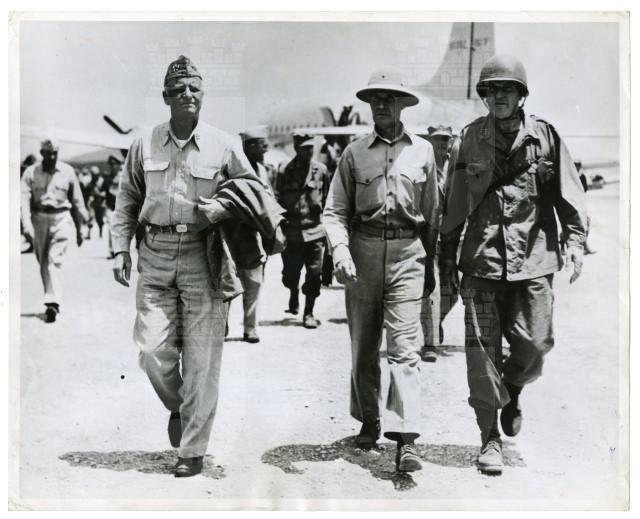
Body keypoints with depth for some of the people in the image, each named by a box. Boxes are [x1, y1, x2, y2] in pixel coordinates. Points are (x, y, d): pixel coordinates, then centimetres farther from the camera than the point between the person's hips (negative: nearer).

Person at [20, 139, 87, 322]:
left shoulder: (67, 171, 2)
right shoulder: (31, 172, 1)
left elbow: (77, 202, 10)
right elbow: (24, 200, -7)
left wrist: (79, 229, 13)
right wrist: (27, 226, -20)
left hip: (62, 219, -2)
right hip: (39, 219, 2)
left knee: (55, 260, -14)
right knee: (43, 262, 11)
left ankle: (52, 303, -19)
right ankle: (52, 299, 26)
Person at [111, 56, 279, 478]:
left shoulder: (223, 145, 1)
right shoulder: (145, 144, 6)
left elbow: (256, 189, 9)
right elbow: (127, 201, 14)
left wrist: (222, 208, -9)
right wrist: (121, 249, 6)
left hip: (204, 257, -2)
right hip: (155, 256, 2)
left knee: (201, 360, 0)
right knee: (152, 349, -3)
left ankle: (193, 450, 12)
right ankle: (177, 407, 30)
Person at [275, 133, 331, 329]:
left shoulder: (320, 170, 3)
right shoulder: (285, 171, 0)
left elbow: (328, 198, 9)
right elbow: (277, 200, 1)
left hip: (315, 231, 0)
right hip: (292, 231, 0)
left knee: (314, 274, -3)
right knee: (290, 274, 6)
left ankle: (308, 313, 11)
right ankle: (294, 298, 39)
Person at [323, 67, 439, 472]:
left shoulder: (423, 150, 10)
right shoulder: (354, 153, 8)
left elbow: (432, 214, 15)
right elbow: (335, 210, 4)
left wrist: (431, 267, 15)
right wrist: (340, 251, -14)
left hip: (407, 254, -1)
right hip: (364, 252, 1)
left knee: (405, 347, -9)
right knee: (363, 346, 10)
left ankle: (406, 439, -12)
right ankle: (368, 422, 27)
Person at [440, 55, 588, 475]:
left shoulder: (545, 136, 3)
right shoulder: (470, 140, 4)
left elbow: (569, 192, 8)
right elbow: (454, 203, 10)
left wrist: (576, 239, 0)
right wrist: (449, 254, 11)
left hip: (533, 259, 0)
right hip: (482, 259, 0)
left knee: (535, 344, 0)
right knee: (482, 349, -2)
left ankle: (512, 391, 34)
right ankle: (491, 436, 11)